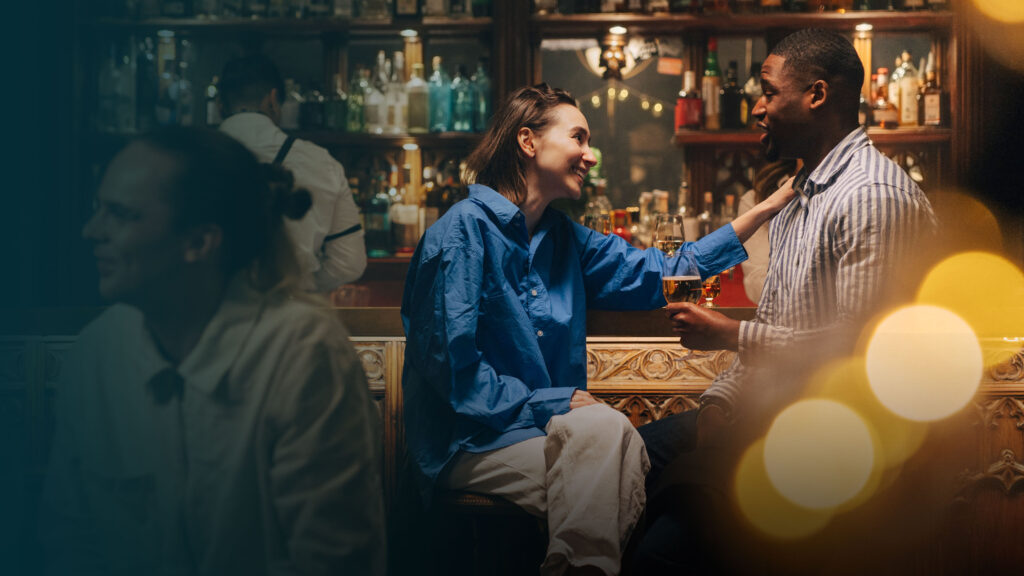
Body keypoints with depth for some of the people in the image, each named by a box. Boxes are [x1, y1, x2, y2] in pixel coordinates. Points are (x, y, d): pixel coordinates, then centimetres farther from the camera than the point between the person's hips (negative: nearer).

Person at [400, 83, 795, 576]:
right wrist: (551, 404, -16)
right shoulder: (464, 231, -9)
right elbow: (452, 365, -14)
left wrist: (766, 208, 12)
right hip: (471, 443, -6)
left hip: (545, 426, 6)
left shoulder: (564, 238, 15)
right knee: (604, 430, -28)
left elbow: (656, 274, 14)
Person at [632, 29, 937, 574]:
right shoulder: (801, 195, 17)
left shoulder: (874, 196, -16)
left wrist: (730, 334, -15)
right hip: (771, 405, 10)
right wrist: (717, 402, 4)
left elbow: (855, 342, -24)